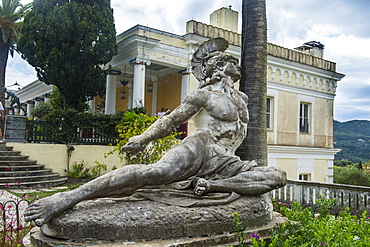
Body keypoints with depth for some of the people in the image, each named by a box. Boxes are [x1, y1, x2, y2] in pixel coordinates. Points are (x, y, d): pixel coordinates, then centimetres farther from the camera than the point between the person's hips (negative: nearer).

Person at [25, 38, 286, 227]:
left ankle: (210, 185, -25)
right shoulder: (205, 94, 5)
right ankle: (68, 198, -34)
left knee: (278, 176, -13)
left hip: (224, 161, 6)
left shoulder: (242, 99, 24)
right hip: (199, 147, -5)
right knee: (159, 172, -36)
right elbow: (172, 119, 2)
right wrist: (143, 139, -10)